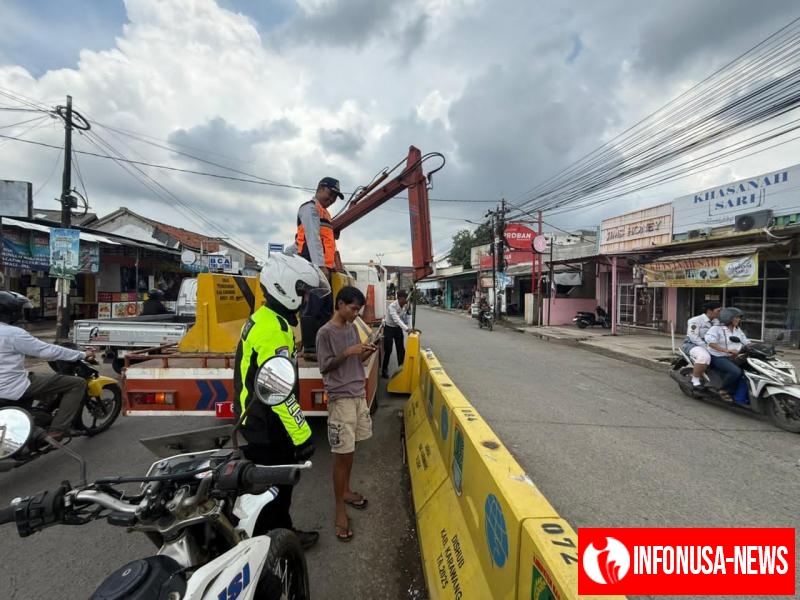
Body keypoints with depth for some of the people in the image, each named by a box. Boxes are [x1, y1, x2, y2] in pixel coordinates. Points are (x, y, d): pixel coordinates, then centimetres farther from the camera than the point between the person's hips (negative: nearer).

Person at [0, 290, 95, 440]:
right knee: (78, 383, -11)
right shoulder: (13, 333, -20)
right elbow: (47, 350, -19)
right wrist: (82, 354, -10)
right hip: (15, 387, -10)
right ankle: (57, 430, -12)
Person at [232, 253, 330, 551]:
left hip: (258, 419, 10)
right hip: (268, 426, -10)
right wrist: (302, 434, -24)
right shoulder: (273, 328, -26)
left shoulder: (264, 318, 7)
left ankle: (284, 533, 41)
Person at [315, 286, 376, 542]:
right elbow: (324, 367, -13)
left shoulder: (352, 329, 8)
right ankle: (340, 509, 14)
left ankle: (346, 491, 37)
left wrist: (366, 353, -6)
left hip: (359, 394, 7)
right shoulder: (325, 333, -13)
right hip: (341, 399, -7)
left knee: (351, 448, 19)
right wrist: (347, 353, -24)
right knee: (342, 454, 0)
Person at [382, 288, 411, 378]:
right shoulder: (392, 306, -32)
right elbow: (397, 320, -43)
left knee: (401, 349, 8)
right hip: (389, 328, -5)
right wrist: (407, 329, -55)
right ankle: (384, 370, 15)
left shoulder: (407, 304, -14)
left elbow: (408, 316, -6)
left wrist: (410, 327, -20)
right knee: (388, 350, -2)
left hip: (398, 328, 5)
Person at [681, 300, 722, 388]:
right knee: (704, 357, -36)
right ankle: (695, 380, -23)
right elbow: (694, 338, -19)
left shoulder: (716, 322, 12)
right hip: (693, 345, -8)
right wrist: (707, 347, -26)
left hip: (709, 345, 8)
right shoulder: (695, 321, -11)